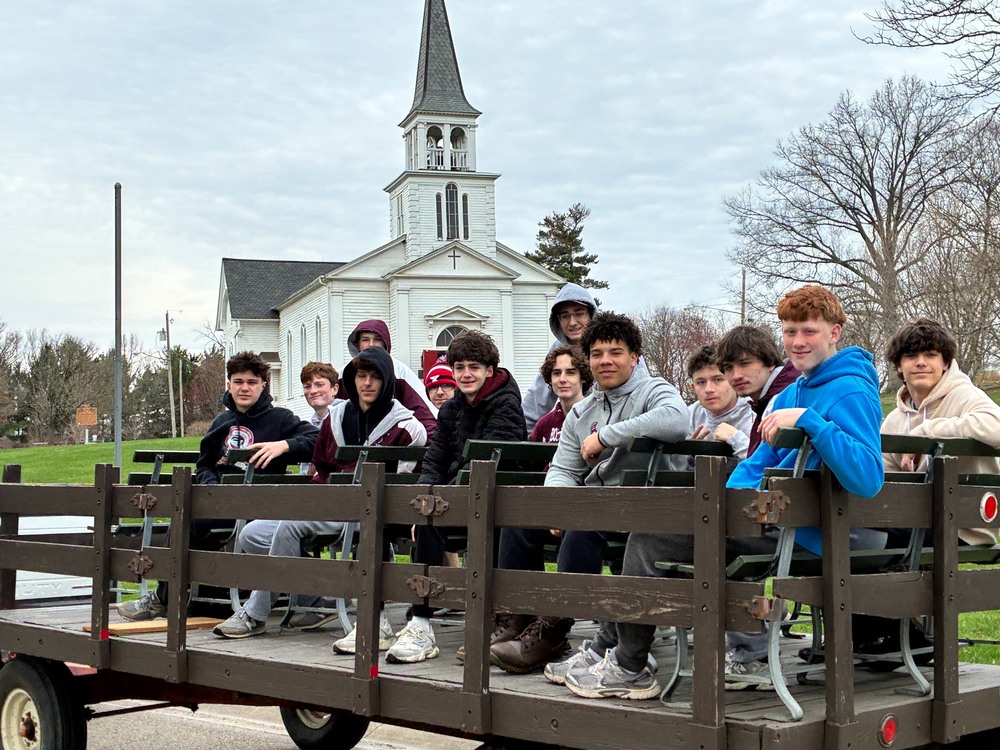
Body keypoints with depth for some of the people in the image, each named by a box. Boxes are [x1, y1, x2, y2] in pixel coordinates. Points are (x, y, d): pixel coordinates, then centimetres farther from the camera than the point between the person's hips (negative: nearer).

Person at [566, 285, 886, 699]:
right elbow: (760, 461, 20)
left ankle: (628, 668, 5)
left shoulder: (851, 392, -14)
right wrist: (738, 490, -2)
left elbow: (868, 478, -29)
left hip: (805, 533, -11)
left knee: (651, 534, -8)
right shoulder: (792, 393, 17)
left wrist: (808, 421, -31)